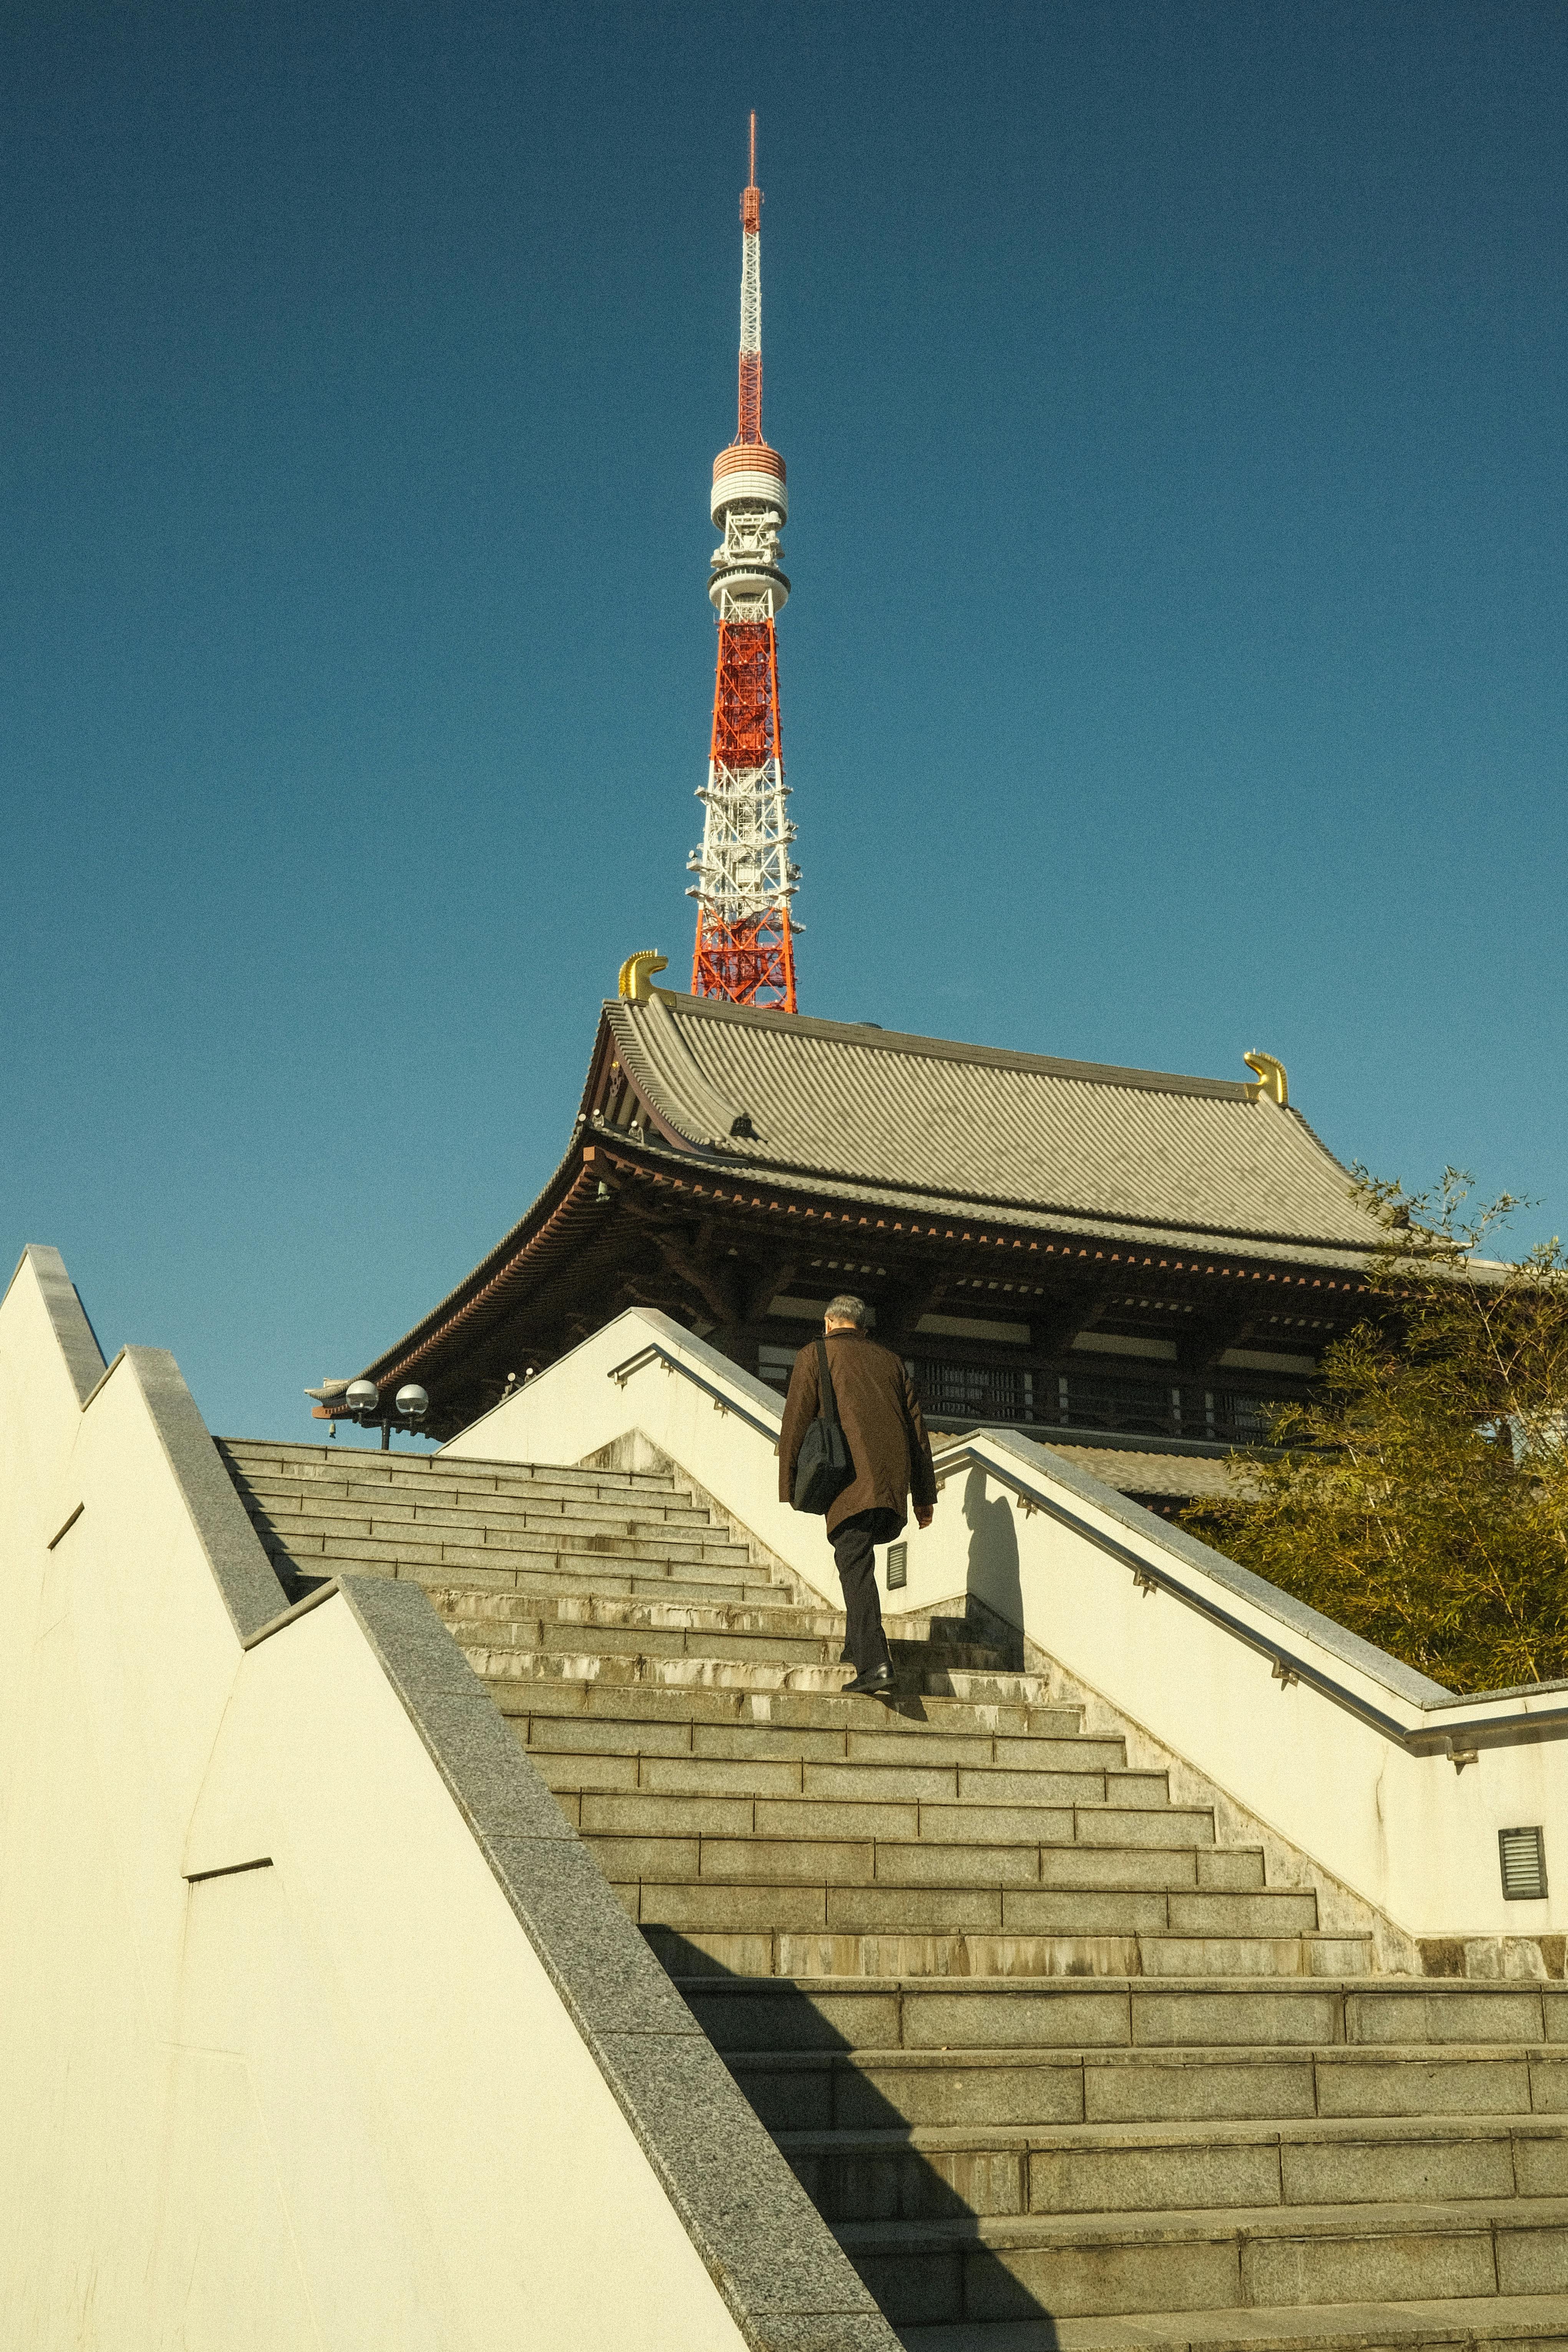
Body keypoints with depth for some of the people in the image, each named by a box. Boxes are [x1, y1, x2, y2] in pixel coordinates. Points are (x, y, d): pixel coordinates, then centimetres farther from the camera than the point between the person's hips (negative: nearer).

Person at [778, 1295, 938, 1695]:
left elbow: (797, 1421, 2)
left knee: (856, 1569, -9)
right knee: (856, 1562, 22)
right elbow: (916, 1427, 20)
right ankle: (861, 1644, 17)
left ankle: (874, 1663, -22)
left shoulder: (815, 1355, 10)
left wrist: (790, 1489, 4)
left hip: (851, 1479, -5)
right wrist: (924, 1495, 22)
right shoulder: (890, 1361, 23)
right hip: (894, 1481, 5)